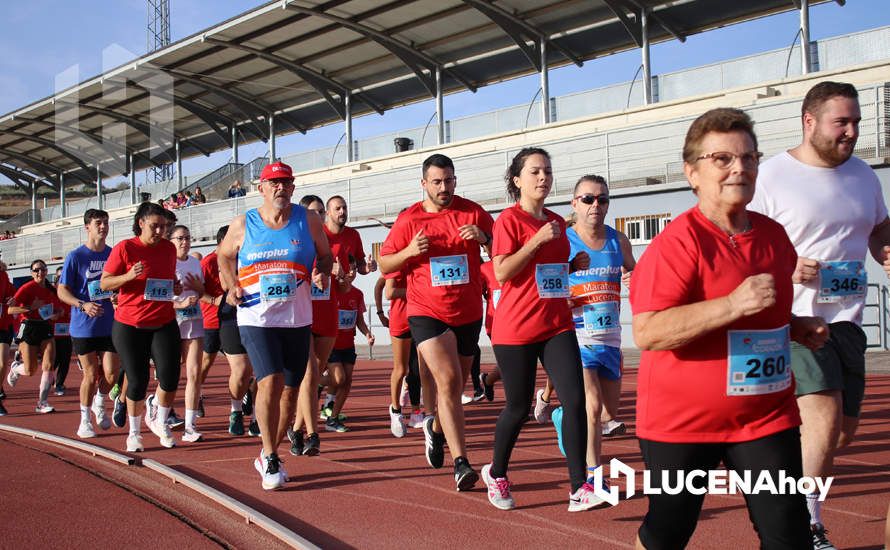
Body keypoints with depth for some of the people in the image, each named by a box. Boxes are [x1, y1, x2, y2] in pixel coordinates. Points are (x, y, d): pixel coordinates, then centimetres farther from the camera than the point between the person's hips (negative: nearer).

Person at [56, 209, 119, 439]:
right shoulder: (76, 256, -4)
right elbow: (62, 291, -4)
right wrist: (82, 305, -21)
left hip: (110, 325, 3)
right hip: (84, 327, -3)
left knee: (111, 374, 1)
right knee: (90, 375, 1)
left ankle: (99, 404, 31)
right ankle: (85, 420, 19)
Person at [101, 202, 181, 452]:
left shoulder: (169, 248, 7)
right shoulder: (124, 248, -7)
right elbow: (104, 283, -6)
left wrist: (176, 287, 1)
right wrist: (129, 275, -23)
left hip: (164, 323, 3)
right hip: (129, 325, -3)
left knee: (170, 378, -9)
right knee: (137, 382, 3)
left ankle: (159, 421, 19)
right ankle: (134, 432, 24)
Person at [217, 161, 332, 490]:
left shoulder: (307, 221, 3)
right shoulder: (243, 225, 2)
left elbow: (325, 255, 15)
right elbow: (225, 256, 18)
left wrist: (322, 274, -7)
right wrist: (231, 286, 1)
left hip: (298, 318, 3)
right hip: (256, 318, -2)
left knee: (290, 389, 8)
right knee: (271, 382, -19)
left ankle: (268, 455, 27)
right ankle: (270, 459, -4)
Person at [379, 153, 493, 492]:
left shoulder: (472, 212, 1)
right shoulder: (409, 219, -1)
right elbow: (384, 265, 4)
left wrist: (483, 237, -18)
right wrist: (409, 251, -16)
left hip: (468, 314, 3)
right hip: (427, 313, -3)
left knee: (456, 385, 17)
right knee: (449, 381, -19)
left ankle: (436, 430, 47)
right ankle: (461, 463, -20)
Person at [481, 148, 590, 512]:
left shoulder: (557, 222, 13)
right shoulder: (509, 219, -7)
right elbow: (502, 272, -17)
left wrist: (575, 264, 10)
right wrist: (538, 240, -19)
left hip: (557, 324, 6)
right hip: (516, 328, -5)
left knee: (575, 399, -9)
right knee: (519, 407, 5)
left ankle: (579, 489, -7)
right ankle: (496, 474, 30)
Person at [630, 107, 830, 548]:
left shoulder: (773, 235, 6)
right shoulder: (677, 242, -16)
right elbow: (646, 332, -26)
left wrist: (797, 327, 3)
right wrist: (734, 304, -31)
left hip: (768, 416, 5)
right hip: (682, 422, -5)